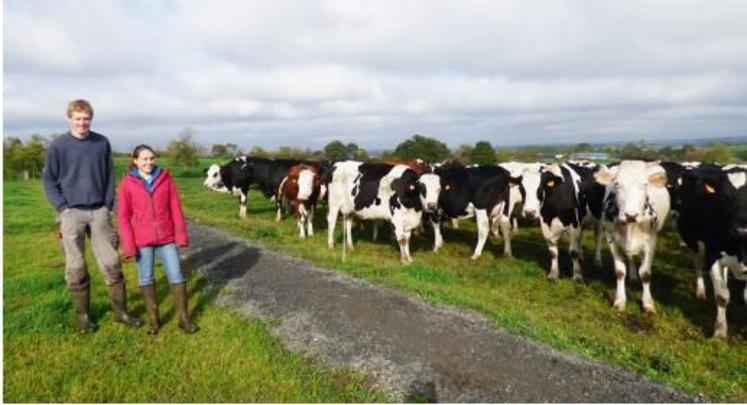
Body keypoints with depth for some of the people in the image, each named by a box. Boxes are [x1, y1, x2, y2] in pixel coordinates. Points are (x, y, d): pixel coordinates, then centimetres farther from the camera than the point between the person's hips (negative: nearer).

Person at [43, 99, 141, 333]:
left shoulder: (102, 143, 4)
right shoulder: (58, 146, -2)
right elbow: (48, 180, 2)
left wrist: (108, 205, 2)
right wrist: (62, 208, -7)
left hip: (99, 211, 2)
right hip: (72, 213, -1)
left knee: (111, 263, 2)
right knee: (76, 267, 5)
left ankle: (120, 311, 13)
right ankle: (82, 315, 18)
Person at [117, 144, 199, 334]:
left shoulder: (165, 178, 0)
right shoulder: (128, 183, -3)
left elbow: (176, 208, 1)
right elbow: (123, 216, -2)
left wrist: (181, 234, -1)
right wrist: (128, 245, -6)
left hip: (166, 237, 1)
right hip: (142, 240, 0)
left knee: (176, 275, 3)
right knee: (146, 278, 9)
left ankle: (183, 317, 14)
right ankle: (153, 318, 24)